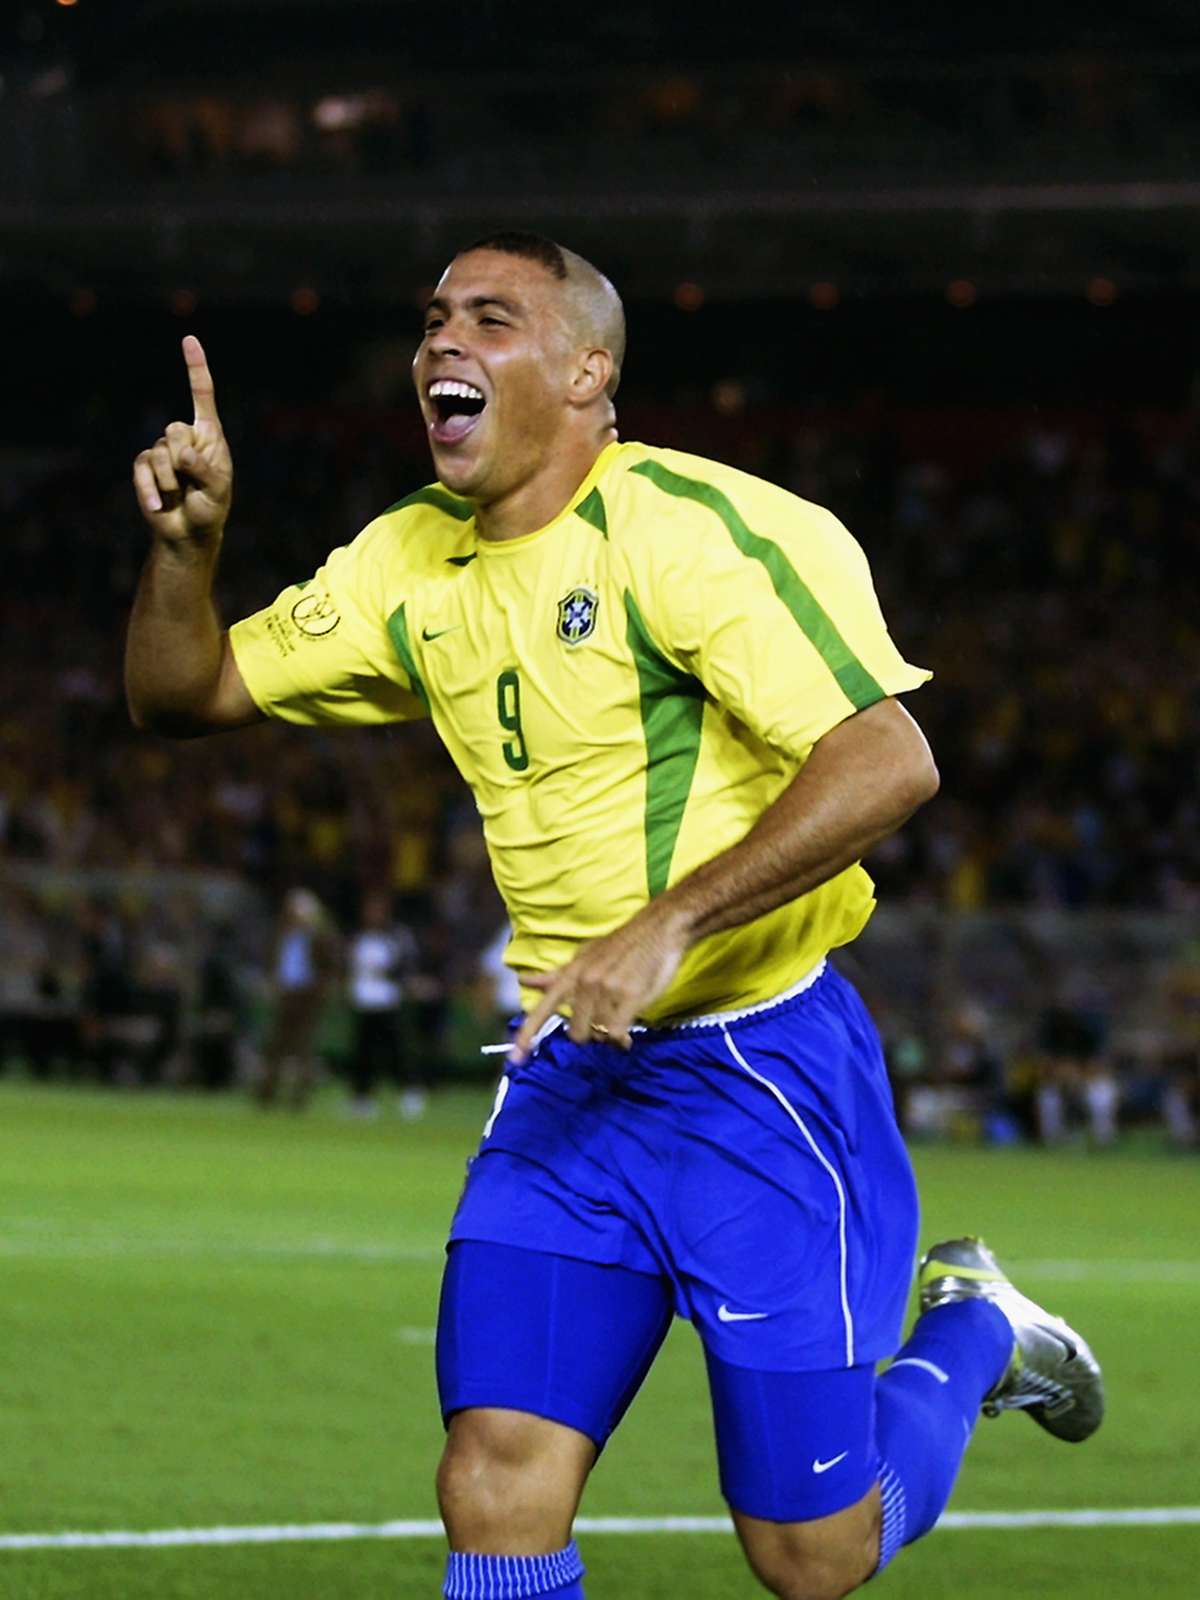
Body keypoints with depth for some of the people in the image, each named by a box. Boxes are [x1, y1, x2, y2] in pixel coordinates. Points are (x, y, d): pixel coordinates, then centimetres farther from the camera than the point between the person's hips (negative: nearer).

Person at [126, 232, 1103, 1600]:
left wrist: (666, 929, -29)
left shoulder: (691, 530, -16)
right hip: (568, 1077, 6)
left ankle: (969, 1335, 31)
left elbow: (888, 761, -25)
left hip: (760, 1065, -6)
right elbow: (185, 693, 13)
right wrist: (186, 542, -7)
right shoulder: (412, 563, 7)